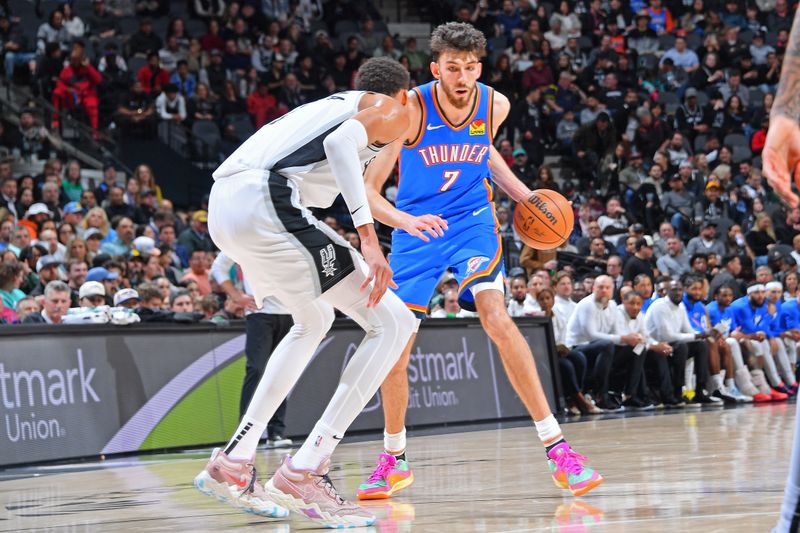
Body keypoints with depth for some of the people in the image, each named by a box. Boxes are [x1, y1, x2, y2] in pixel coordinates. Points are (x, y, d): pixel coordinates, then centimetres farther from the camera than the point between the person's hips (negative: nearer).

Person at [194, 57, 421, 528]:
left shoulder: (333, 104, 34)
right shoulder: (390, 109, 10)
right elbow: (341, 141, -12)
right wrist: (368, 237, -19)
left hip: (223, 206, 9)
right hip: (266, 202, -9)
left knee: (314, 322, 31)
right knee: (392, 324, -3)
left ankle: (233, 462, 28)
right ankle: (304, 472, -9)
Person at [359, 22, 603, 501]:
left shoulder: (495, 105, -9)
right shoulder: (412, 111, -20)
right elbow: (369, 190, -20)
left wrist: (524, 195, 5)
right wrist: (405, 221, -39)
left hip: (472, 221, 0)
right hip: (415, 228, 0)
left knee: (497, 319, -23)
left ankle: (558, 449, -23)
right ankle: (394, 461, 22)